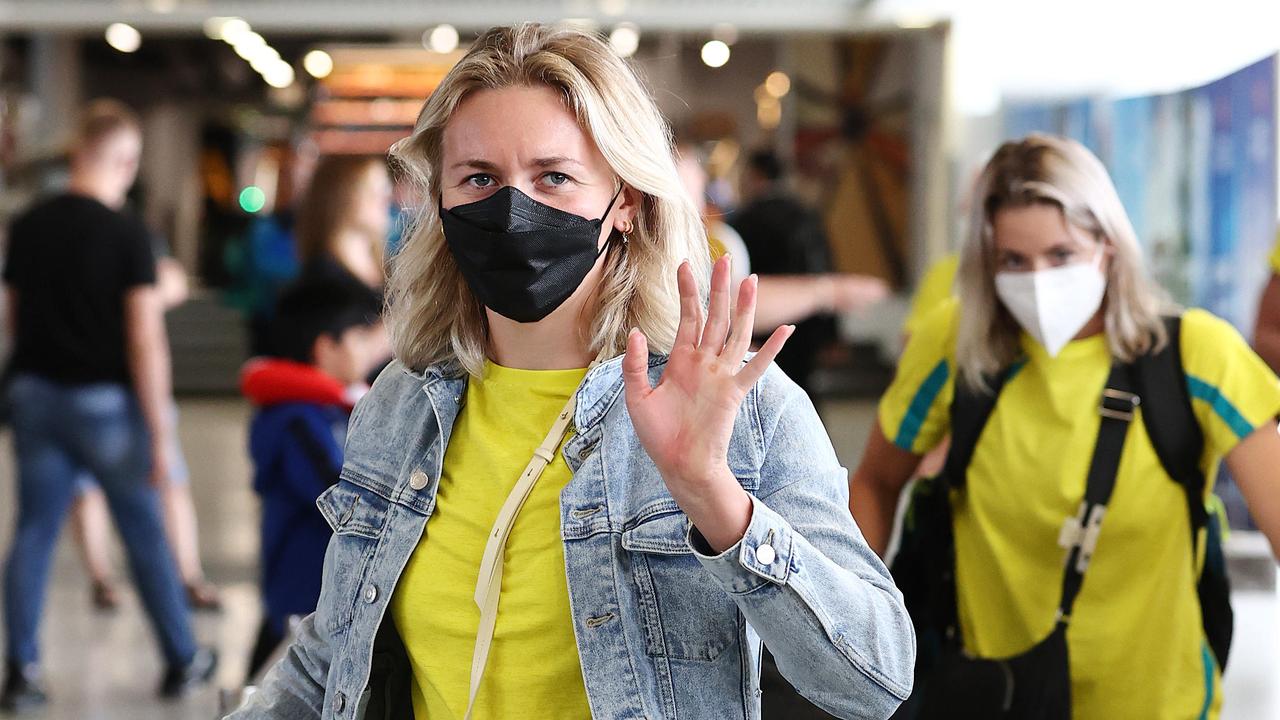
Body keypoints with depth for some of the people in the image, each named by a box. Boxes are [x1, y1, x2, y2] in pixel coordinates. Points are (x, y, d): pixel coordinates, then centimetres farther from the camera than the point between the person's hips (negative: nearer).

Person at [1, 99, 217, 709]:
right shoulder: (124, 232, -13)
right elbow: (145, 340, -15)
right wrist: (159, 433, -12)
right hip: (103, 401, -4)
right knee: (145, 534, 8)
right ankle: (182, 661, 20)